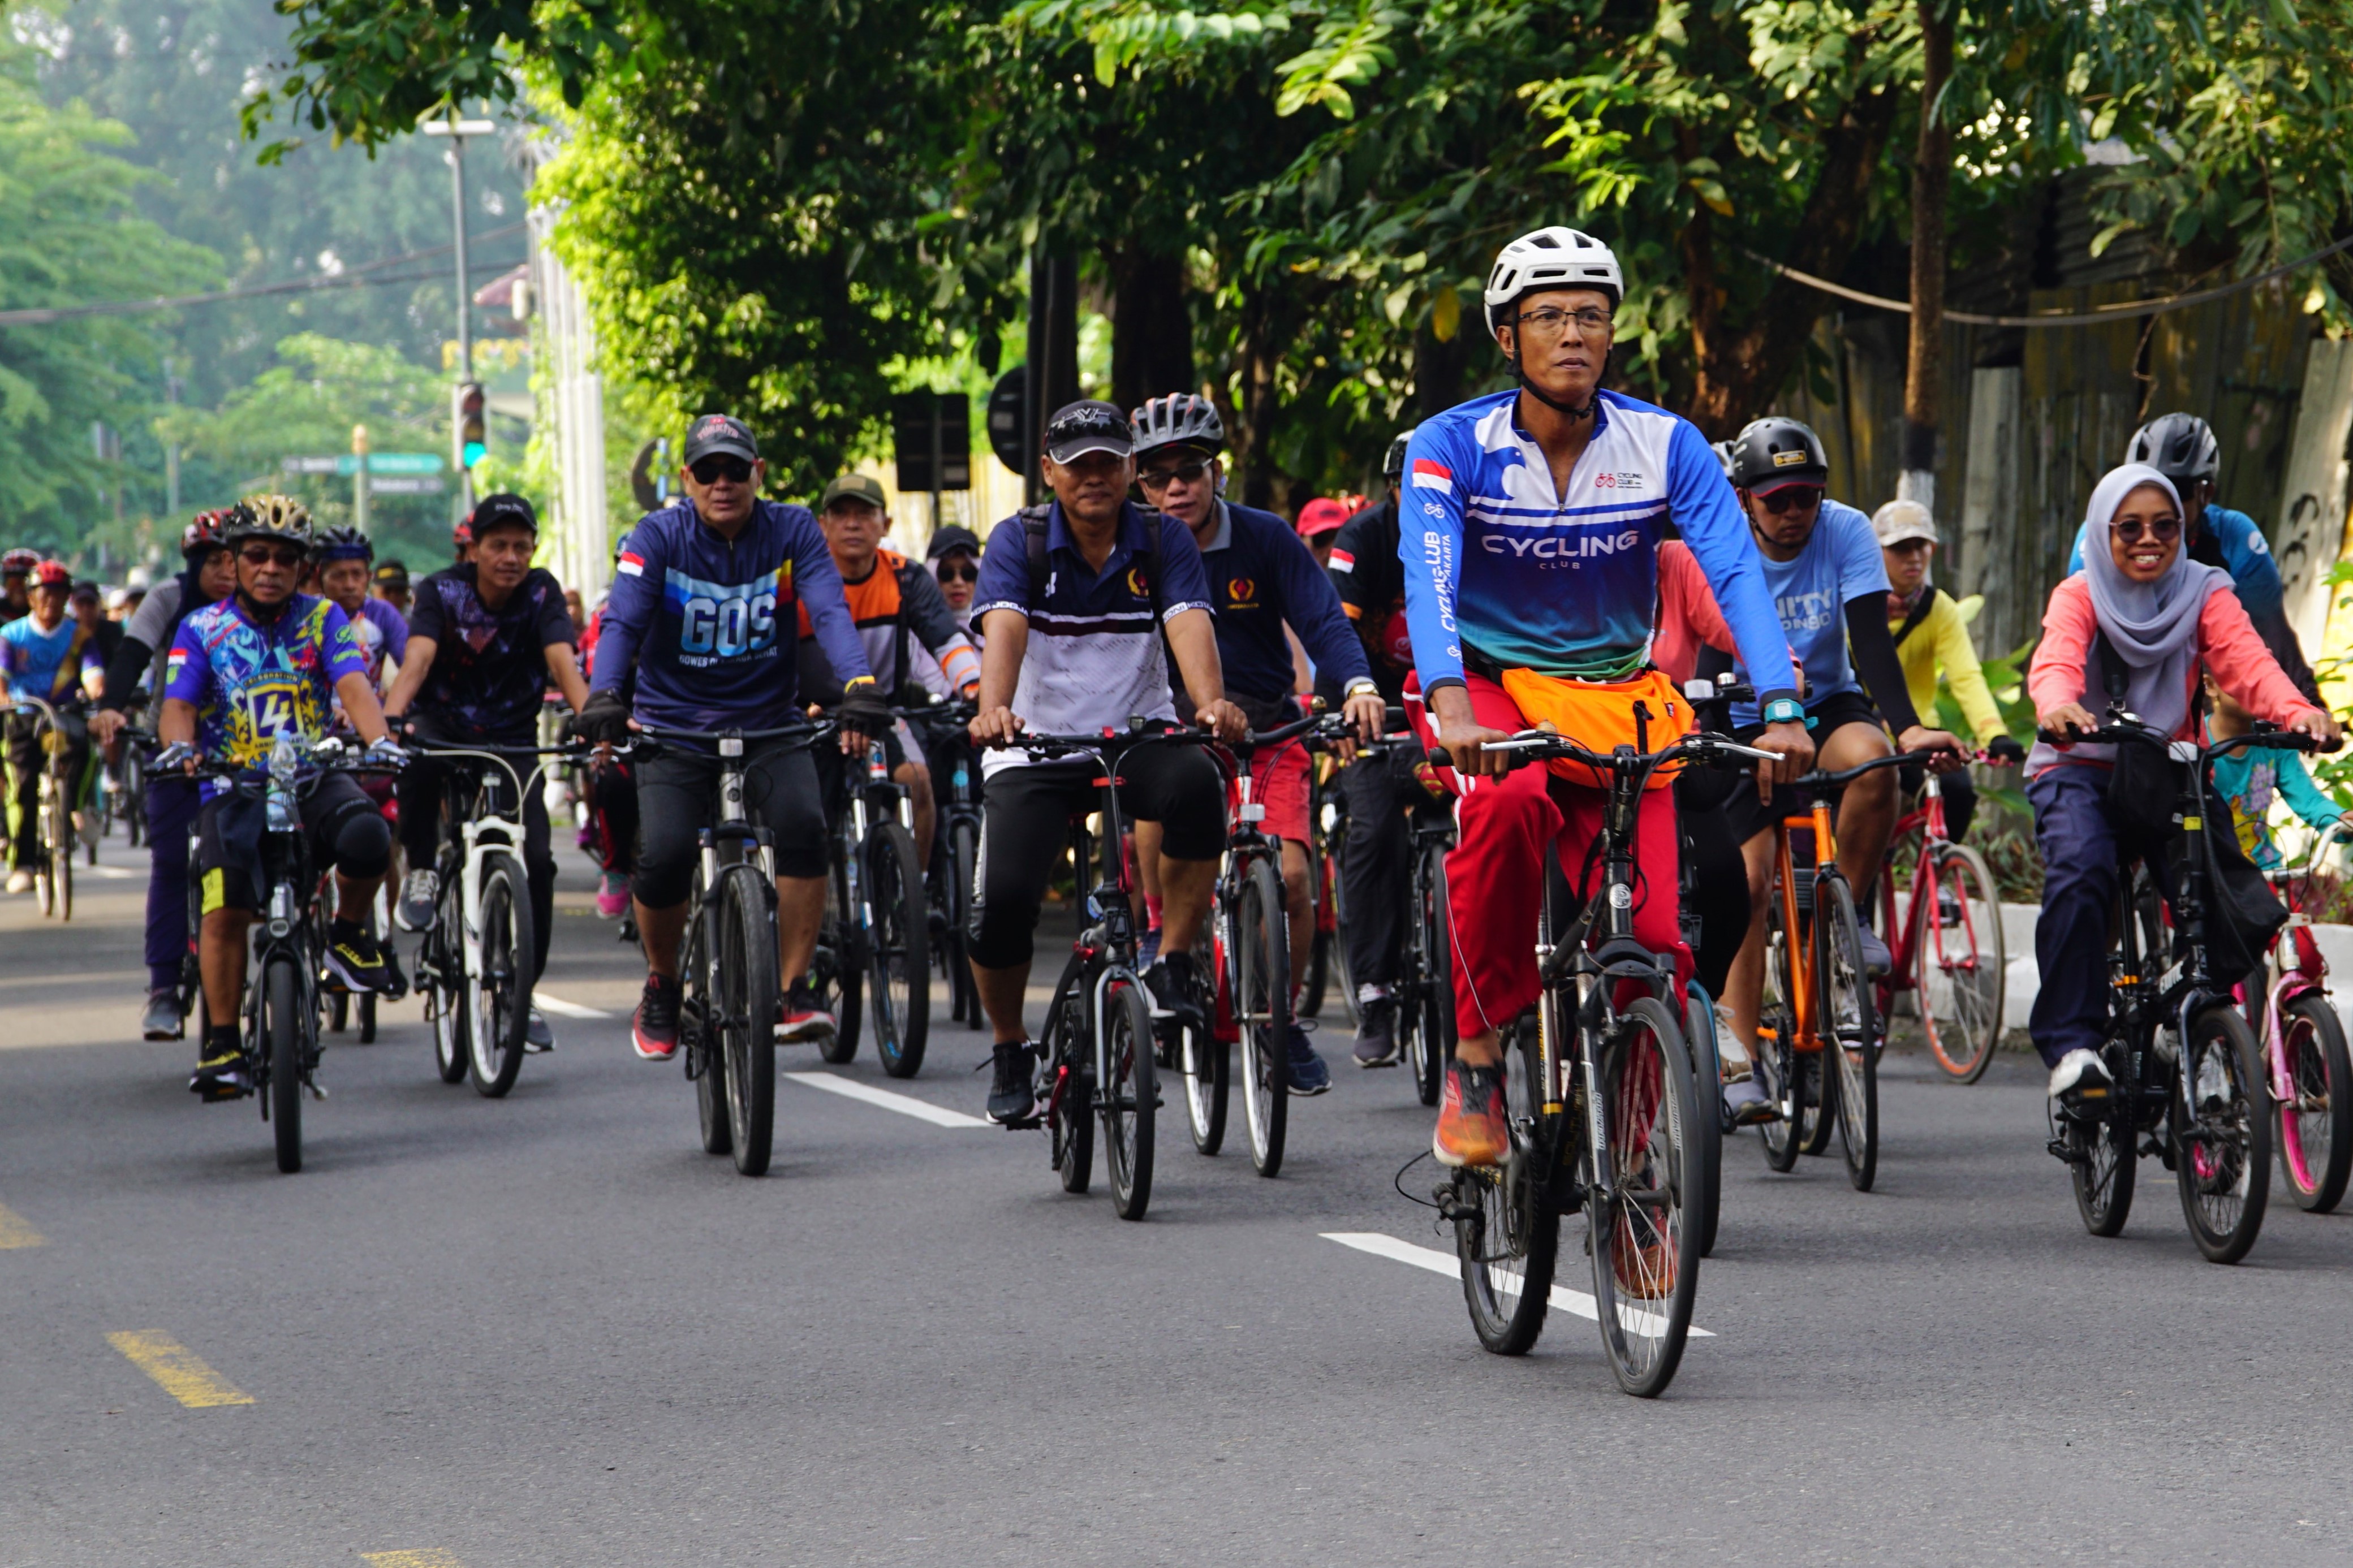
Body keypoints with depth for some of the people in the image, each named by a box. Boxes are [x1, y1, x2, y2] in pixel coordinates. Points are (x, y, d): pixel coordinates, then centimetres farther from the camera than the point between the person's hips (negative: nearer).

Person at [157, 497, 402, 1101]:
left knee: (367, 840, -32)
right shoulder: (202, 629, 5)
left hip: (316, 777, 0)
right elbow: (178, 705, -6)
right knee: (224, 909, -22)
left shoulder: (323, 620, 6)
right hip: (234, 786, 0)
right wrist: (179, 745, -30)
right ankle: (221, 1046, -10)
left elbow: (355, 688, -9)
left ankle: (348, 933, -1)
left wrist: (379, 739, -30)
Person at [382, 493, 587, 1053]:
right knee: (417, 755, -39)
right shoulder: (443, 591, -12)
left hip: (512, 743, 2)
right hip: (444, 729, -2)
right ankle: (421, 871, -15)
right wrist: (390, 720, -46)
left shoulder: (541, 592, -8)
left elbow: (563, 663, -22)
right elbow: (417, 660, -27)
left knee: (537, 859, -15)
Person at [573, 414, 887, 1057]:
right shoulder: (660, 536, -7)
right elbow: (622, 620, -19)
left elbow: (831, 612, -18)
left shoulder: (792, 532, -4)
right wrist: (603, 697, -38)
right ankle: (662, 985, 11)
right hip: (675, 726, -1)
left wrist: (860, 688, -36)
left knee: (803, 825, -26)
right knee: (664, 858, -19)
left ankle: (793, 991, -15)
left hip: (768, 721, 1)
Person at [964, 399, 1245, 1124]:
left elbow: (1189, 625, -18)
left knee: (1195, 786, -34)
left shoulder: (1164, 541, -1)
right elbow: (1004, 628, -22)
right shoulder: (1019, 540, -5)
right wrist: (993, 710, -42)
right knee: (1004, 900, -18)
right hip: (1038, 746, 0)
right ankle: (1011, 1054, 10)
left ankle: (1172, 968, -16)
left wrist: (1212, 704, -39)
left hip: (1138, 737, 0)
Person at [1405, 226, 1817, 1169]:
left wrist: (1781, 710, -34)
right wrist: (1451, 707, -45)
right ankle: (1477, 1057, -24)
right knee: (1508, 799, -37)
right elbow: (1428, 578, -26)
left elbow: (1737, 575, -18)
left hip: (1614, 694, 2)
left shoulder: (1667, 447, -8)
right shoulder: (1452, 445, -12)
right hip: (1490, 681, -2)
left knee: (1653, 940, -13)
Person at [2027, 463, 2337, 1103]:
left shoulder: (2205, 593, 0)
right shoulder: (2079, 596, -5)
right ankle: (2072, 1045, -28)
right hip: (2079, 769, -2)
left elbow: (2248, 662, -18)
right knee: (2079, 875, -31)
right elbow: (2056, 662, -25)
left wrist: (2298, 711, -40)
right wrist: (2058, 707, -51)